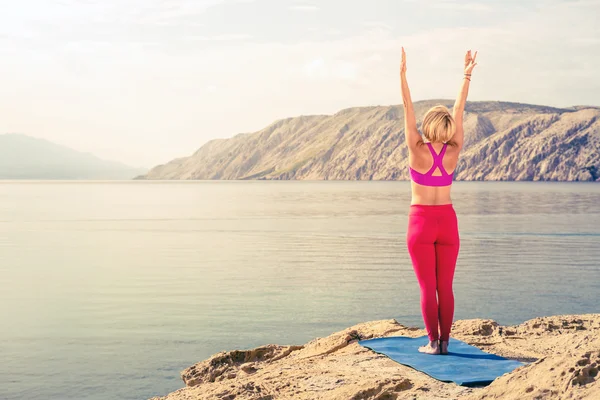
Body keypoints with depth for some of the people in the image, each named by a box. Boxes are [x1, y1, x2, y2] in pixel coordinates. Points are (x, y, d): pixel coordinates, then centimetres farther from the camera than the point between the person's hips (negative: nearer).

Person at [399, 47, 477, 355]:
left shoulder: (418, 151, -12)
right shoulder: (453, 152, -4)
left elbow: (407, 109, -11)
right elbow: (459, 111, 0)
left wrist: (402, 74, -10)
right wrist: (467, 75, 4)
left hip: (421, 220, -3)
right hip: (447, 220, 3)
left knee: (428, 287, 1)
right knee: (445, 287, 7)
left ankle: (433, 343, 2)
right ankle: (444, 341, 8)